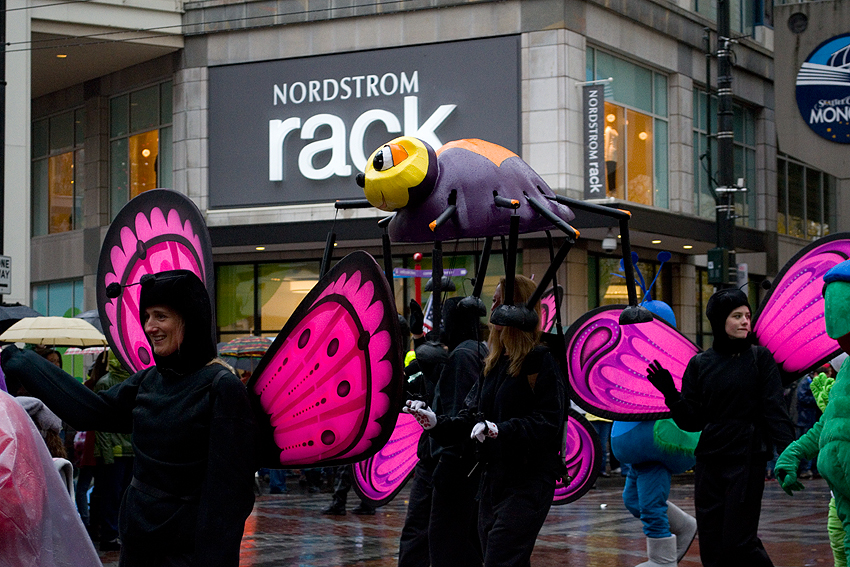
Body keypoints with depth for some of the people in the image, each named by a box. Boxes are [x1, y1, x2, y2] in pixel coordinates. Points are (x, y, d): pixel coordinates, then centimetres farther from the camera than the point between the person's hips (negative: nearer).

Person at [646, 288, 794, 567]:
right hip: (709, 465, 3)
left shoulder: (760, 358, 1)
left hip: (747, 462, -3)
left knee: (738, 544, -9)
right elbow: (691, 421, 6)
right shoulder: (700, 364, 8)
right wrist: (669, 392, -11)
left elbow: (775, 411, -4)